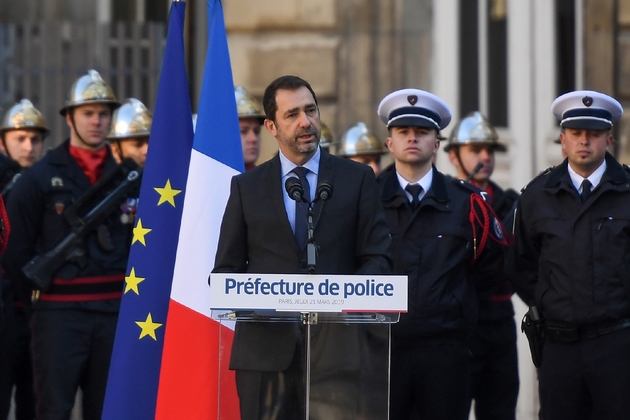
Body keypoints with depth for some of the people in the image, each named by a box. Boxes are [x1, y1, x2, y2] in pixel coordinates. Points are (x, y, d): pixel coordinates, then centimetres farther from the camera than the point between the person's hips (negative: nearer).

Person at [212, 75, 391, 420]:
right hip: (265, 348, 1)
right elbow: (225, 269, 12)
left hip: (334, 347, -1)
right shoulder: (246, 187, 12)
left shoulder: (357, 179, 9)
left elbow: (377, 259, 7)